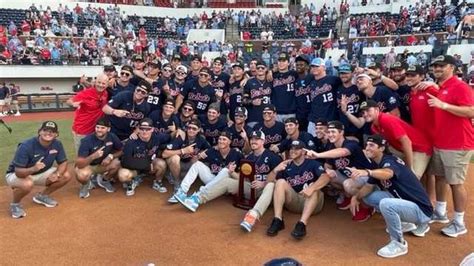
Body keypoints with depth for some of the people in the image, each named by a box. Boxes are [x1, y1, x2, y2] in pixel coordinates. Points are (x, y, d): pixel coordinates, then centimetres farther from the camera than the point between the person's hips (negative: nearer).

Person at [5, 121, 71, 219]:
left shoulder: (57, 144, -15)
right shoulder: (26, 146, -30)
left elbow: (63, 163, -7)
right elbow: (18, 172, -31)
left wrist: (57, 174, -28)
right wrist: (33, 169, -51)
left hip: (41, 173, 6)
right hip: (15, 175, -5)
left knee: (66, 176, -10)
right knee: (28, 184, -39)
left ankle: (42, 196, 13)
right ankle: (14, 204, -5)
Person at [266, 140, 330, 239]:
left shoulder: (313, 163, 0)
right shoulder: (286, 166, 9)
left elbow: (326, 177, -20)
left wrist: (312, 188, -38)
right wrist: (275, 170, -20)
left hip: (314, 203, -2)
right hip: (293, 202, 3)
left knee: (313, 186, -29)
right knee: (280, 182, -17)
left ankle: (302, 224, -44)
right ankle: (278, 220, -30)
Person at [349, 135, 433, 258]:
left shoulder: (389, 160, -20)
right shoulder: (377, 166, 6)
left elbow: (388, 173, -44)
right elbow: (368, 186, 8)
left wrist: (366, 172, -62)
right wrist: (356, 197, -9)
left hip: (421, 209, -9)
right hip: (403, 202, 9)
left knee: (385, 204, -34)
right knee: (368, 196, 5)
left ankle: (399, 244, -12)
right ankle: (401, 223, 16)